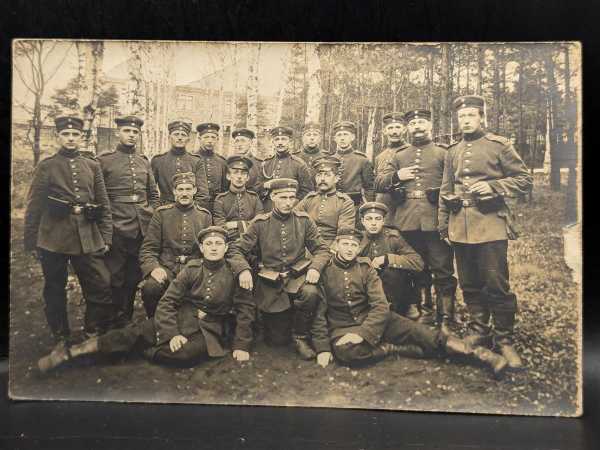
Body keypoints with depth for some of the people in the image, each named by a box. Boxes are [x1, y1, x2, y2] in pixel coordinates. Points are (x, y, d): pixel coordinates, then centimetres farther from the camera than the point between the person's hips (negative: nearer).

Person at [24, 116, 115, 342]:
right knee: (54, 291, 10)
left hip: (88, 238, 2)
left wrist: (106, 237, 4)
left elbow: (104, 205, 10)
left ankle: (95, 334, 16)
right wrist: (31, 242, 2)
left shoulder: (92, 166, 10)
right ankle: (60, 338, 27)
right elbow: (33, 207, 3)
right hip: (53, 238, -1)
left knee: (102, 287, -2)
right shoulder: (46, 166, 3)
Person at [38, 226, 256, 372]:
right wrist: (172, 333, -19)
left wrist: (241, 346, -10)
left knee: (184, 354, -36)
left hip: (208, 330, -1)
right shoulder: (192, 269, 0)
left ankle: (146, 351, -8)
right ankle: (70, 352, -18)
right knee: (134, 332, -22)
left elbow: (246, 309, -1)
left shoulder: (234, 275, -3)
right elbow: (167, 301, -5)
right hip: (181, 318, 2)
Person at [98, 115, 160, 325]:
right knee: (114, 278, 4)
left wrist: (153, 218, 9)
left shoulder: (144, 161, 13)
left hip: (142, 228, 4)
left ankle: (127, 319, 27)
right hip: (116, 229, -4)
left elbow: (153, 194, 19)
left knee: (134, 277, 12)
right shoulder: (104, 160, -1)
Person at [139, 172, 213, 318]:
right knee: (150, 288, -32)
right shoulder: (161, 213, 8)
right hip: (166, 267, 0)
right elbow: (148, 248, 5)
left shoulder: (205, 215, 12)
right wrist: (153, 267, -16)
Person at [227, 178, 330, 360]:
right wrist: (243, 270, -24)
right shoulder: (260, 223, -2)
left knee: (310, 293, -36)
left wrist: (315, 268, -19)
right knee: (278, 339, 3)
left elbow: (321, 249, 2)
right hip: (271, 283, 0)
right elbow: (236, 250, -3)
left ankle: (301, 337, -9)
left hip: (298, 276, 0)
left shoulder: (304, 220, 0)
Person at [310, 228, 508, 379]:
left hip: (374, 320, 2)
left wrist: (363, 333, -22)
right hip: (342, 327, -2)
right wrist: (322, 348, -14)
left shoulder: (365, 268, 3)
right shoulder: (325, 271, -2)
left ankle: (479, 353, -16)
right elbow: (319, 313, -2)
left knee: (420, 332, -15)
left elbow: (381, 307, -6)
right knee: (345, 351, -38)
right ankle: (393, 349, -18)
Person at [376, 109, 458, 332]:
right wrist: (397, 175, -5)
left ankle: (445, 319, 7)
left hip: (435, 220, -3)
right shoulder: (399, 156, 17)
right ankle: (425, 313, 26)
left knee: (443, 271, -2)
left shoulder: (442, 153, 8)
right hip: (407, 221, 3)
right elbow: (379, 182, 12)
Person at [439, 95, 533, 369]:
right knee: (470, 285, 10)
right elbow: (445, 191, 19)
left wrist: (492, 186, -14)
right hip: (461, 227, 5)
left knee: (497, 285, -4)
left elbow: (525, 180, 1)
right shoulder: (452, 152, 14)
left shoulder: (499, 145, 1)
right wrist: (443, 225, 14)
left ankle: (504, 341, 10)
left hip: (490, 225, -4)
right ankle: (479, 332, 24)